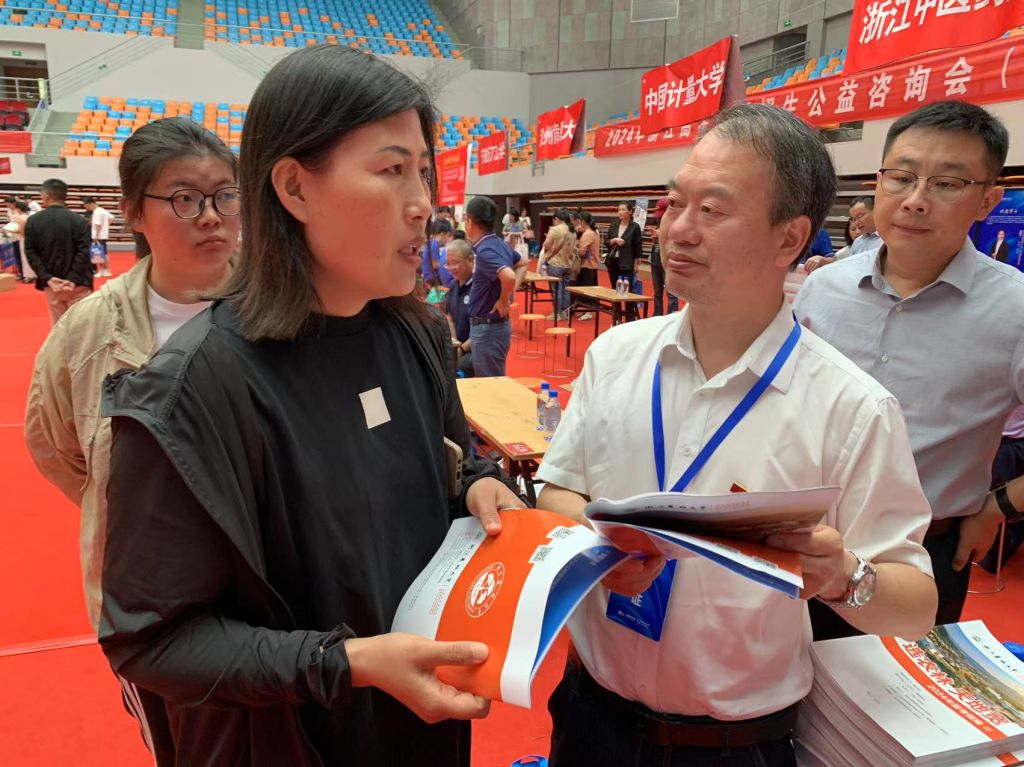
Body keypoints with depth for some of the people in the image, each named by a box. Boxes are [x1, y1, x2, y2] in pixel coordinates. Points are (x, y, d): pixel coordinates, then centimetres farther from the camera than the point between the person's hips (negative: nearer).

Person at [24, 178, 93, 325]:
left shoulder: (32, 221, 1)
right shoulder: (78, 220, -4)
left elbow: (31, 253, -4)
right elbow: (84, 252, -12)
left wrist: (47, 278, -6)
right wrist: (73, 279, -12)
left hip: (51, 283, 2)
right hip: (76, 283, -2)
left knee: (57, 324, 12)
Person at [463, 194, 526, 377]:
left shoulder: (485, 251, -21)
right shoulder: (500, 244, 7)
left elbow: (509, 277, -37)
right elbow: (522, 264, 24)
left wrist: (504, 301, -19)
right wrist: (512, 291, 10)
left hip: (487, 327, -9)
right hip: (495, 325, 9)